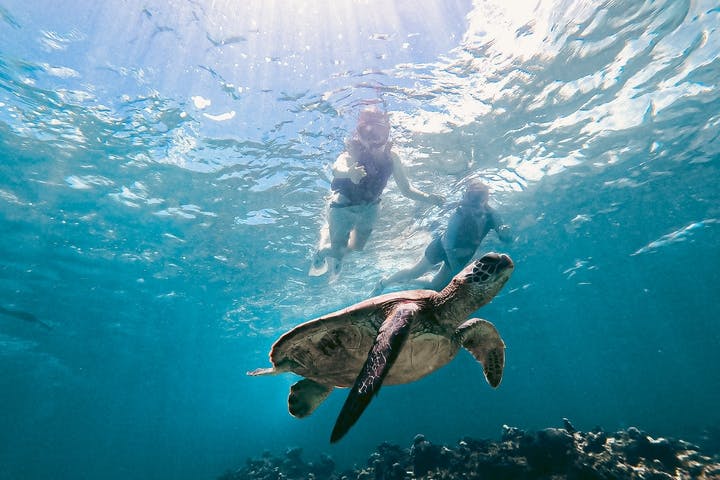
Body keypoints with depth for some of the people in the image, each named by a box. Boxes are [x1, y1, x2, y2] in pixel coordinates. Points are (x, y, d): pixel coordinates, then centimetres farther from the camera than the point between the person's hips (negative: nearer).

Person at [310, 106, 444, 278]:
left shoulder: (390, 156, -16)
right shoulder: (355, 151, -29)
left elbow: (406, 189, -10)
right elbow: (336, 169, -52)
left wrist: (428, 197, -26)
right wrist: (349, 172, -75)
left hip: (369, 207, 4)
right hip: (344, 205, -4)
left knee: (356, 249, 13)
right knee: (337, 250, 1)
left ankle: (336, 253, 47)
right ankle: (325, 241, 38)